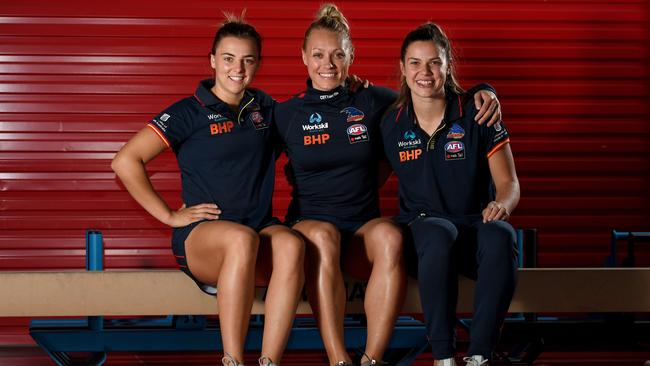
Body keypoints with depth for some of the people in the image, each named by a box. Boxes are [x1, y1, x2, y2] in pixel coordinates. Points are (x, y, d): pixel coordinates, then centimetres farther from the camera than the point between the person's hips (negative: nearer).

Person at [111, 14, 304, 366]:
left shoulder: (264, 109, 15)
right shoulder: (190, 112, 0)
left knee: (291, 244, -33)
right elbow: (125, 161, -5)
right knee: (243, 239, -40)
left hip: (261, 227, 4)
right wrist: (170, 215, -6)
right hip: (200, 232, -4)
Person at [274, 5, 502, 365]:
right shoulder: (287, 114, 7)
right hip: (310, 222, -1)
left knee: (389, 236, -35)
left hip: (364, 225, 1)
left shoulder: (372, 102, 9)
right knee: (322, 238, -38)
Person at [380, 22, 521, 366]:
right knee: (439, 234, -38)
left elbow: (509, 183, 0)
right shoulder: (391, 124, 5)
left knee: (499, 236, -37)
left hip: (476, 223, 0)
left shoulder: (476, 115, 0)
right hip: (421, 225, 0)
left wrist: (501, 204, -23)